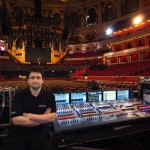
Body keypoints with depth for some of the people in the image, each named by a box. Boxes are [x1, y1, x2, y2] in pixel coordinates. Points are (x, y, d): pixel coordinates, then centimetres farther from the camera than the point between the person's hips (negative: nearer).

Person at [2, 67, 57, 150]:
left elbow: (52, 117, -12)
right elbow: (16, 120, -16)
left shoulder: (49, 95, -4)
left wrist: (29, 116, -14)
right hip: (19, 133, 0)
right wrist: (43, 119, -12)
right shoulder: (19, 95, -7)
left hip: (40, 133, 1)